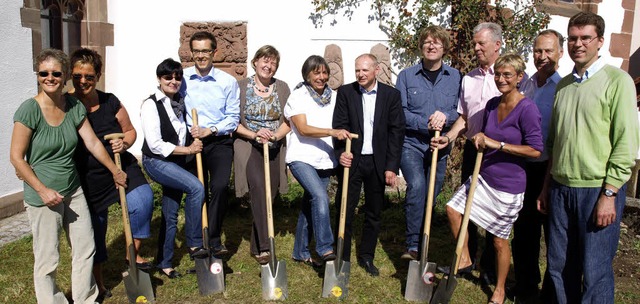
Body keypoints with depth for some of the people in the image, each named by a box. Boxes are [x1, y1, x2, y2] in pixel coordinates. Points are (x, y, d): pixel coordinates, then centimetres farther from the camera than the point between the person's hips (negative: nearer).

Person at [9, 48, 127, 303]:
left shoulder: (74, 106, -1)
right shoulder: (29, 110, -15)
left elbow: (93, 143, 7)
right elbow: (16, 157, -12)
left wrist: (115, 171, 13)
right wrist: (43, 190, -16)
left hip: (73, 190, 6)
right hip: (43, 196, -5)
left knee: (85, 249, 15)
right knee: (48, 260, 4)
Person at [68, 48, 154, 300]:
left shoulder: (110, 102, -4)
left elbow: (130, 130, 8)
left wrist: (124, 144, -13)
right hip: (87, 178, -1)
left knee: (142, 200, -25)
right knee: (93, 232, 11)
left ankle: (133, 253, 0)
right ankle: (98, 287, 32)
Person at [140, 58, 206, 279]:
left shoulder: (179, 103, 8)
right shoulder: (151, 105, -13)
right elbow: (155, 144, -19)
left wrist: (194, 134, 1)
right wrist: (187, 150, -15)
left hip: (176, 162, 7)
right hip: (156, 161, -7)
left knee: (171, 214, 11)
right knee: (196, 187, -27)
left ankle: (164, 263, 25)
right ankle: (194, 245, -15)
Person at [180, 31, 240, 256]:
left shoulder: (228, 81, -1)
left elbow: (233, 117, 1)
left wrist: (211, 130, -13)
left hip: (219, 142, -1)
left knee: (220, 186, -20)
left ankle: (214, 240, -7)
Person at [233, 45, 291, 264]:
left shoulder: (282, 88, 9)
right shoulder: (241, 87, 1)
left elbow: (289, 120, 5)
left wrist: (275, 135, -13)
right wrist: (254, 134, -15)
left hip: (274, 149, 3)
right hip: (249, 147, -3)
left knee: (269, 197, 6)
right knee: (259, 189, -23)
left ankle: (257, 247, 21)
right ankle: (264, 246, -21)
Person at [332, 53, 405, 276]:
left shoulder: (391, 95, 1)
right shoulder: (345, 92, 1)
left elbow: (397, 131, -1)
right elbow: (339, 126, -3)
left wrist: (391, 166, -6)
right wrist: (341, 152, -20)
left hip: (378, 163, 1)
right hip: (352, 160, -1)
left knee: (374, 214, 11)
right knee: (345, 211, 2)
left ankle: (366, 256, 27)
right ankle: (342, 258, 16)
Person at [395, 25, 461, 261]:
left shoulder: (456, 77, 7)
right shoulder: (406, 76, 2)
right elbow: (400, 112, -5)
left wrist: (445, 116, -16)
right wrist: (426, 124, -16)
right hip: (411, 143, -2)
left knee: (431, 196, 8)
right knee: (417, 186, -24)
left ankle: (421, 245, 25)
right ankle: (413, 246, -17)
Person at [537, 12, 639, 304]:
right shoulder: (563, 85, 13)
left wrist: (609, 194, -14)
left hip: (598, 190, -5)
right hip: (560, 189, 6)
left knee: (595, 272, 2)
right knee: (559, 266, 12)